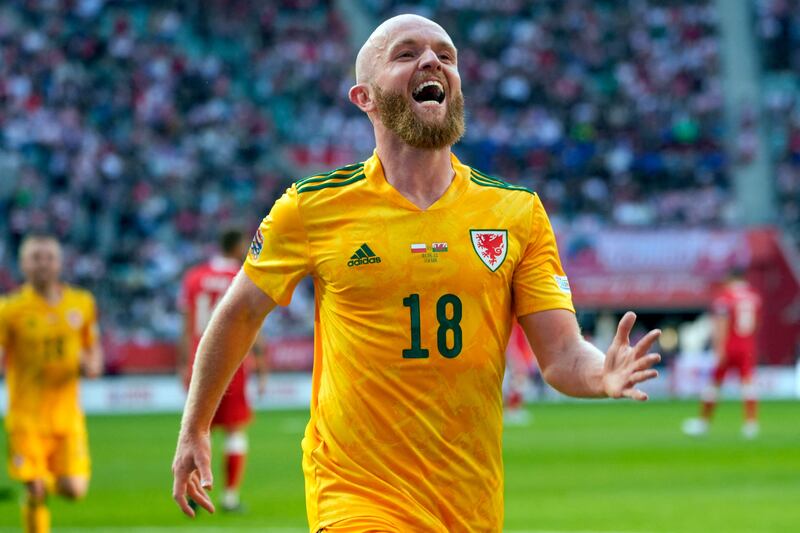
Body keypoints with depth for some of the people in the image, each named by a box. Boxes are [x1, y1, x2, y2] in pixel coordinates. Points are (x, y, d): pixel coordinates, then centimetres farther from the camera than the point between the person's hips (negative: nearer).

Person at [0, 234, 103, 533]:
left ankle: (51, 480, 28)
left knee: (74, 490, -7)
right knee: (36, 492, -7)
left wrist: (92, 365, -3)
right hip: (27, 417, -3)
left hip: (67, 416, 3)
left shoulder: (81, 304, 6)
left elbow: (94, 347, 19)